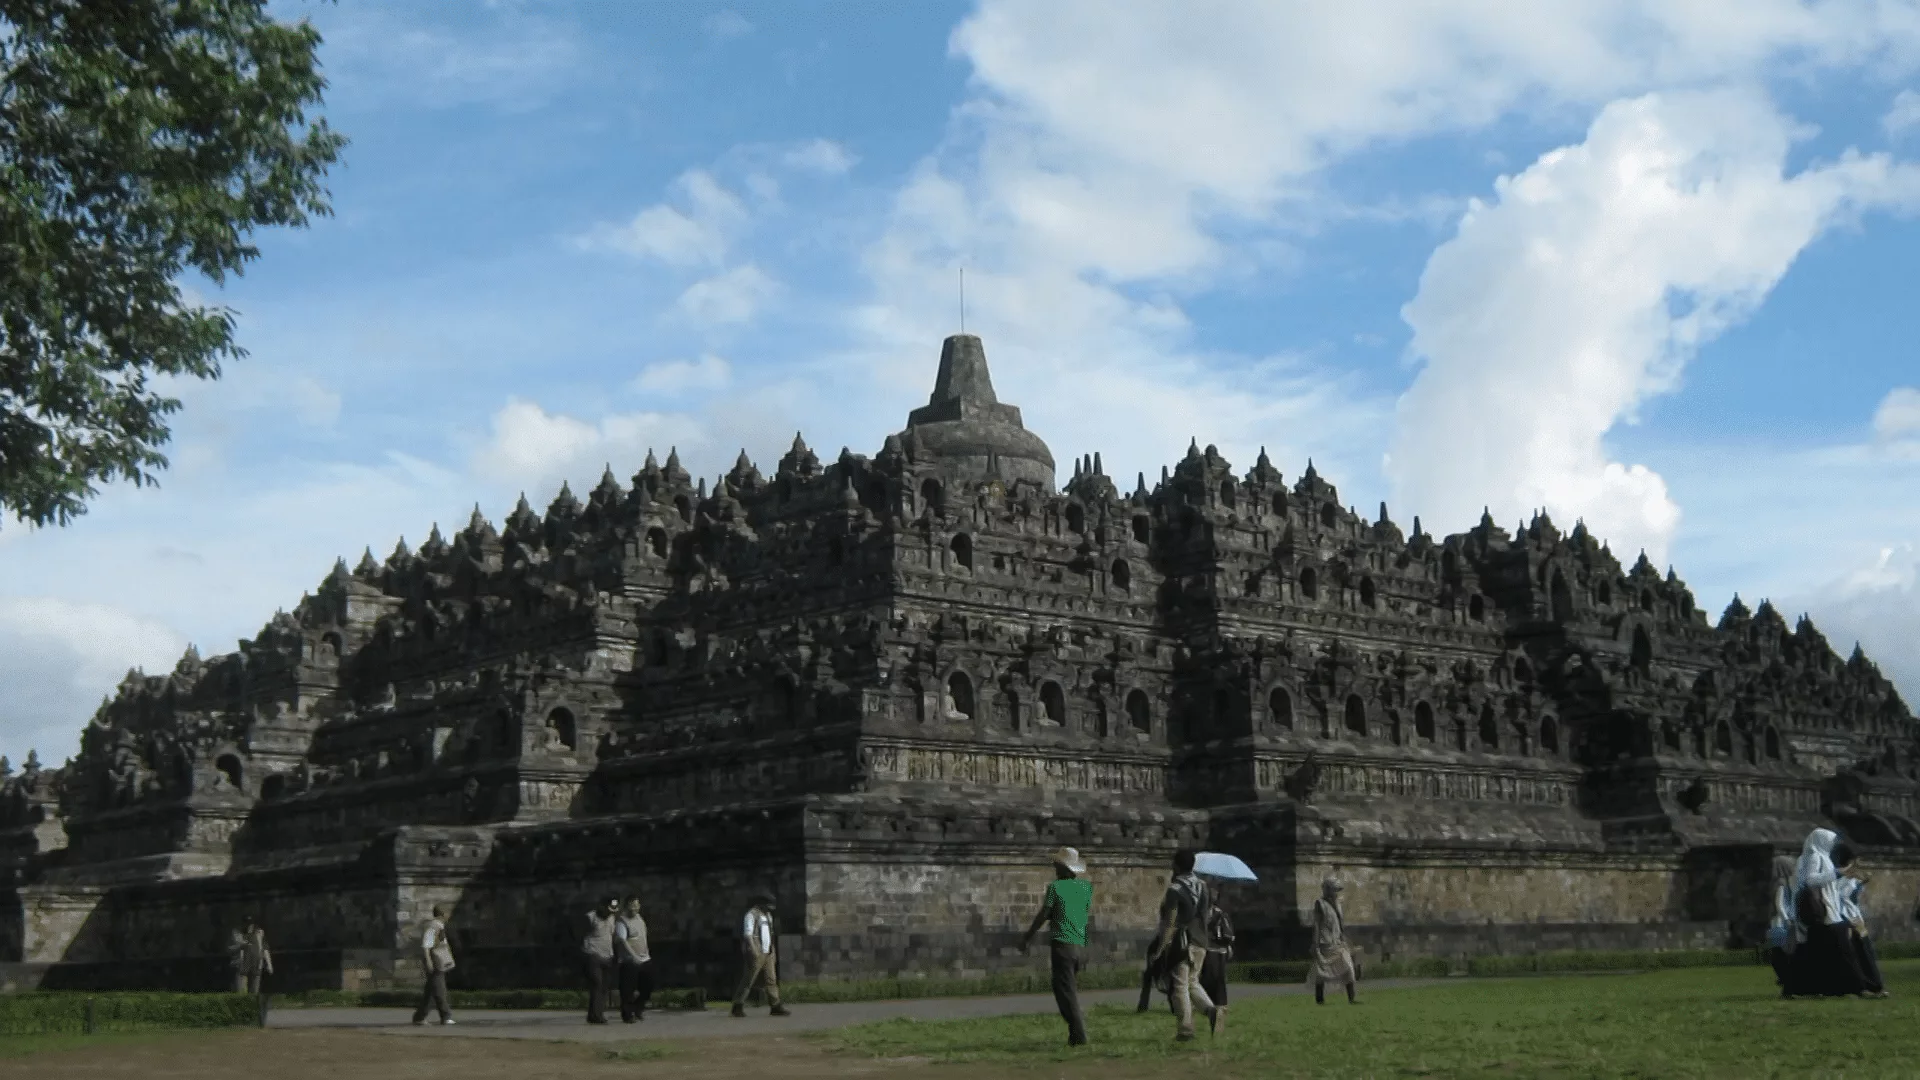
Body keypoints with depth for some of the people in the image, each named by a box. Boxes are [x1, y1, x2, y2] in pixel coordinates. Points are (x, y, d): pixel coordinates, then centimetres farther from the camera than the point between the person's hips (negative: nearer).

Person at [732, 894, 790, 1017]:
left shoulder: (768, 915, 19)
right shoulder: (752, 914, -8)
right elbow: (747, 934, -15)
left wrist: (773, 952, 21)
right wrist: (753, 950, -24)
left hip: (768, 953, 8)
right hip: (756, 953, -8)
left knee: (772, 979, 3)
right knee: (748, 980, -5)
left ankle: (775, 1006, 2)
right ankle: (738, 1006, 2)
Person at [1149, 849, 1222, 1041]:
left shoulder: (1175, 889, -11)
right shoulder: (1202, 886, 9)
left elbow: (1170, 922, -15)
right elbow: (1207, 911, 14)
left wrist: (1160, 948, -12)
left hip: (1182, 943, -6)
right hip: (1200, 942, 6)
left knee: (1180, 984, 0)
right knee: (1192, 981, 18)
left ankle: (1186, 1028, -2)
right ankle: (1212, 1009, -5)